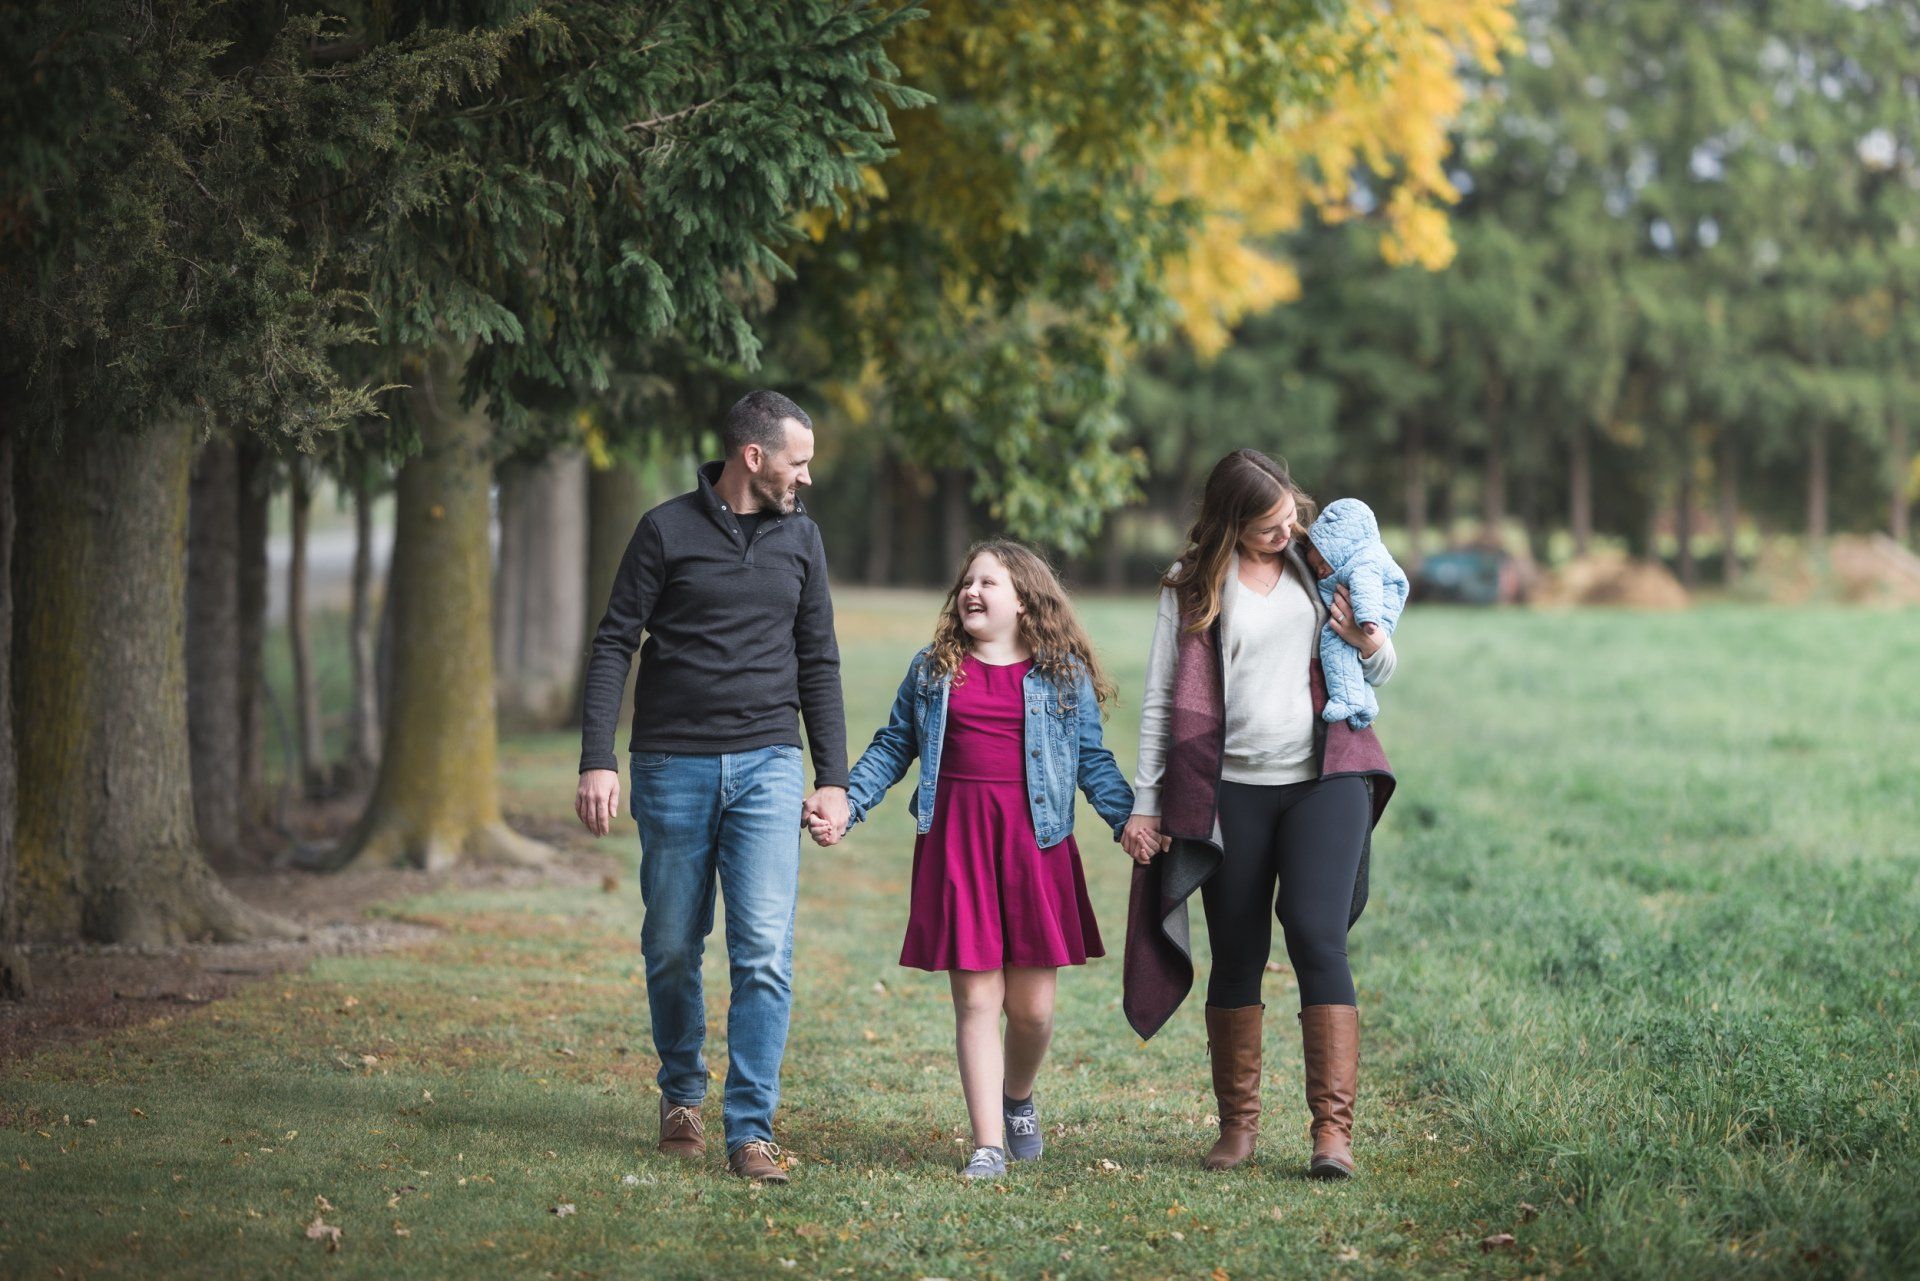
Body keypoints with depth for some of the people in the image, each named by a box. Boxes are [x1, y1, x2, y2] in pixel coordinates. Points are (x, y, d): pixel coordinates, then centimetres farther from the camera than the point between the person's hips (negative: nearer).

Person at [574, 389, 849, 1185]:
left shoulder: (799, 537, 10)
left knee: (765, 950, -10)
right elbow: (613, 646, -1)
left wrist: (833, 777, 10)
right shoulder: (668, 530, 0)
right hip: (673, 765, -2)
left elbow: (817, 663, 15)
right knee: (672, 947, 6)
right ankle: (681, 1097, 29)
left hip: (768, 764, 2)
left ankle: (751, 1130, -8)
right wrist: (597, 761, -10)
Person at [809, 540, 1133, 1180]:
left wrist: (1131, 818, -2)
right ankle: (988, 1145, 0)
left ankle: (1018, 1098, 33)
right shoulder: (932, 671, 11)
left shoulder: (1063, 676, 8)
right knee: (976, 997, -4)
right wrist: (844, 807, 4)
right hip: (955, 840, 0)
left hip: (1034, 840, 0)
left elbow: (1092, 759, 9)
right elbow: (891, 748, 14)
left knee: (1031, 1005, 2)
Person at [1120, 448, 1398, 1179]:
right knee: (1238, 955, 5)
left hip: (1325, 777, 0)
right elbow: (1161, 700, 7)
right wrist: (1145, 804, 3)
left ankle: (1334, 1128, -16)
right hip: (1232, 790, 0)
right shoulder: (1192, 585, 5)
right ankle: (1238, 1124, 18)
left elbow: (1380, 674, 16)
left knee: (1316, 936, -14)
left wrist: (1369, 642, -7)